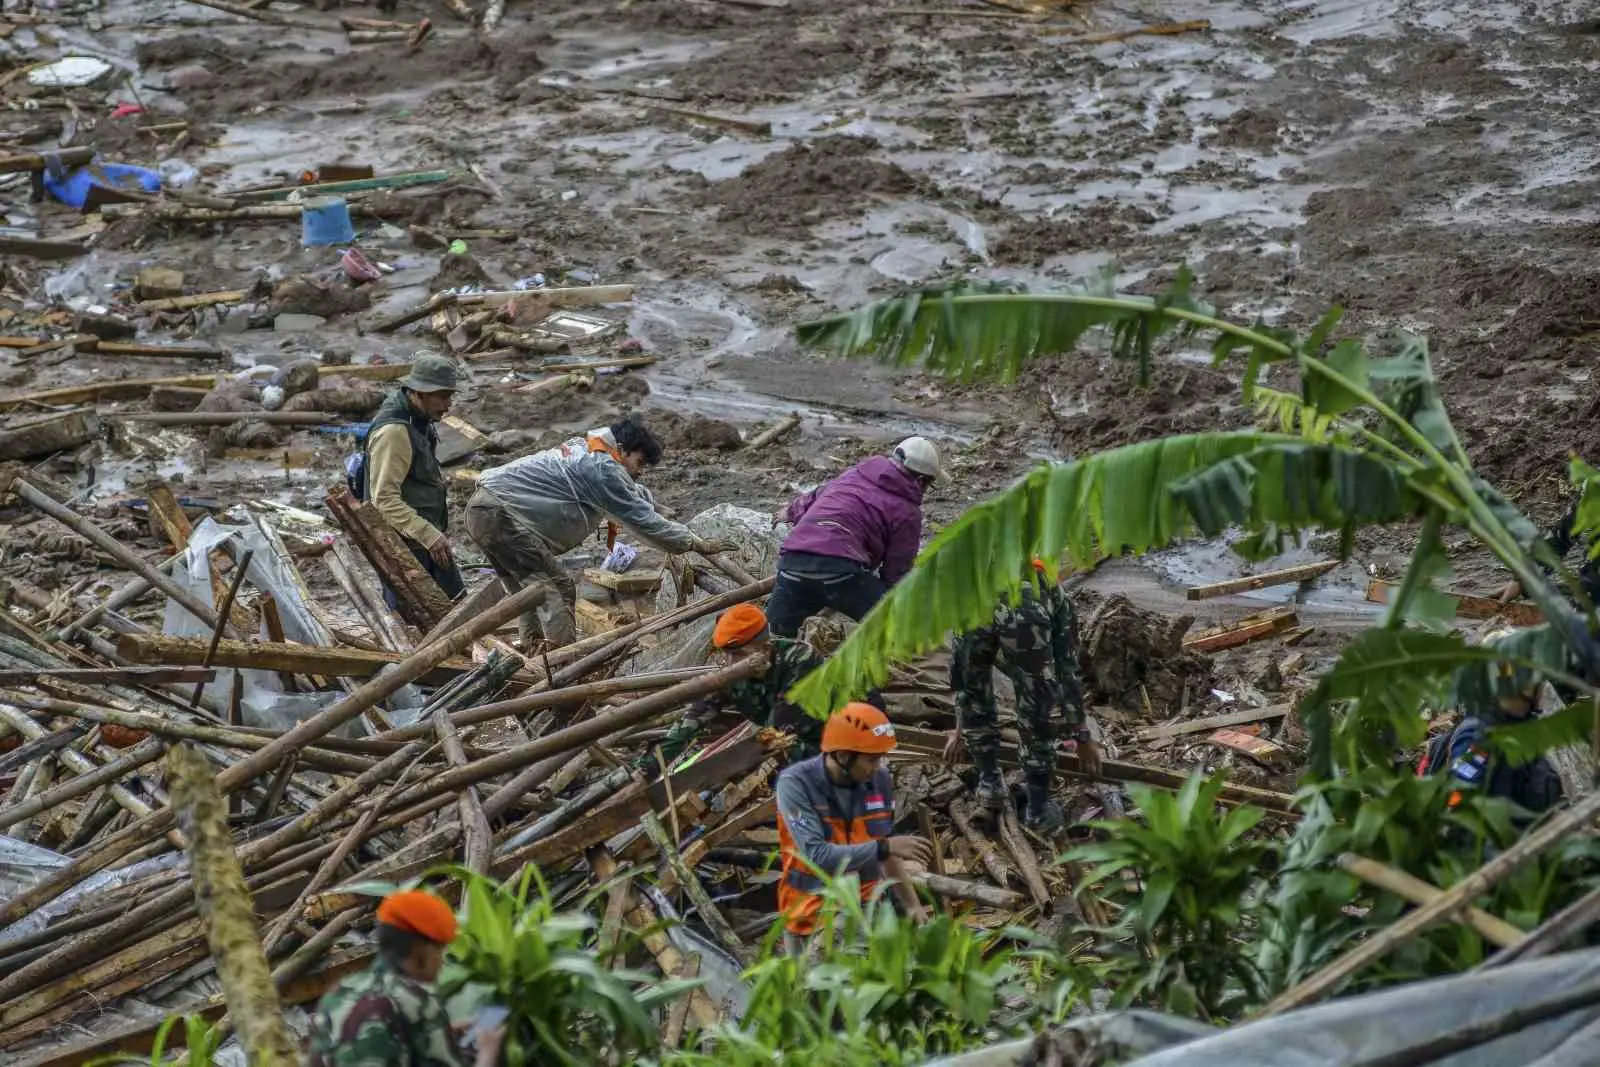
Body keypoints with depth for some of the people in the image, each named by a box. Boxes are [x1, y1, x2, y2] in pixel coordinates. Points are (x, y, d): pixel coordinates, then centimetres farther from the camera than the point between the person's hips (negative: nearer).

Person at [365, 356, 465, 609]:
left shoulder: (421, 420, 8)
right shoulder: (393, 432, -24)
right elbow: (384, 499, -27)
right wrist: (429, 535, -30)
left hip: (427, 534, 10)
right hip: (402, 541, -10)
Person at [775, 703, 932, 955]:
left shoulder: (880, 780, -4)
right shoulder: (795, 783, -18)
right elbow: (816, 857, -27)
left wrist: (912, 904, 5)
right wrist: (884, 847, -27)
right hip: (814, 916, -4)